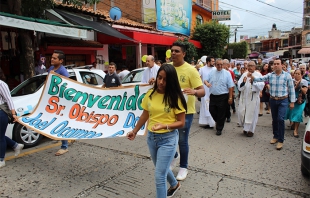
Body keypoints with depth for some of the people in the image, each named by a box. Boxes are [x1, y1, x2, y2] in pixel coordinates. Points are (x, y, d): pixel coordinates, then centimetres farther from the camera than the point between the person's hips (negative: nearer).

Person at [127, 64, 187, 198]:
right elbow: (145, 115, 9)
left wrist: (165, 126, -28)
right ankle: (174, 185, 56)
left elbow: (181, 122, -13)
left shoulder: (175, 97, -15)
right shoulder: (150, 94, -3)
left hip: (168, 139, -6)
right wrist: (135, 131, 14)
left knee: (159, 176, -4)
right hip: (151, 137, 6)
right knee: (162, 168, 27)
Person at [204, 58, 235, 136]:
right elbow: (205, 80, 9)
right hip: (213, 96, 4)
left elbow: (231, 87, -5)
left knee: (221, 114, 4)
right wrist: (206, 83, -17)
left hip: (223, 97, -4)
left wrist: (230, 97, -9)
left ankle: (219, 129, 20)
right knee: (212, 111, 10)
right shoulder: (212, 73, 7)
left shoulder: (227, 73, -3)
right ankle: (218, 122, 38)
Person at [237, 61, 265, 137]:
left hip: (253, 97, -3)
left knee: (252, 114, 3)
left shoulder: (258, 75, -2)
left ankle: (250, 130, 22)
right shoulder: (244, 74, 6)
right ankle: (245, 127, 28)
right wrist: (243, 82, -20)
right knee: (241, 112, 4)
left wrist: (253, 81, -26)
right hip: (244, 97, 3)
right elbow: (239, 87, -1)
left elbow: (261, 86, -14)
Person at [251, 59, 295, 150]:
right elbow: (261, 79, -9)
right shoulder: (270, 75, 3)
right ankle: (276, 136, 32)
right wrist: (253, 78, -30)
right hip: (273, 100, 3)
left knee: (280, 119, -11)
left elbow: (291, 89, -1)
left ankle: (281, 140, 0)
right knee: (274, 119, 14)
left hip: (283, 101, -3)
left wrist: (292, 102, -1)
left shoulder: (287, 75, -4)